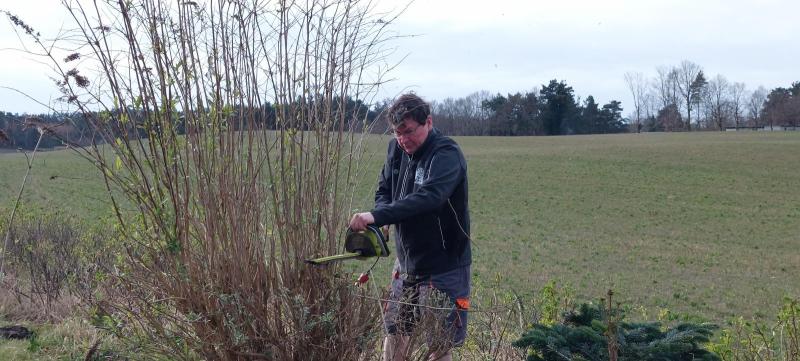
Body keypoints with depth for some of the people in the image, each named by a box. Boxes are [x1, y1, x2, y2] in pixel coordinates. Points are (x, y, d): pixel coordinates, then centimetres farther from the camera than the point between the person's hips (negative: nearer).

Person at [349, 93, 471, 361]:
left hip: (443, 267, -7)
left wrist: (377, 216, -43)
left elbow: (427, 197, -36)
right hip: (406, 263, 7)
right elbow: (384, 190, 14)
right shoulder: (397, 150, 3)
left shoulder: (447, 155, -20)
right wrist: (382, 214, -11)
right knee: (394, 335, 16)